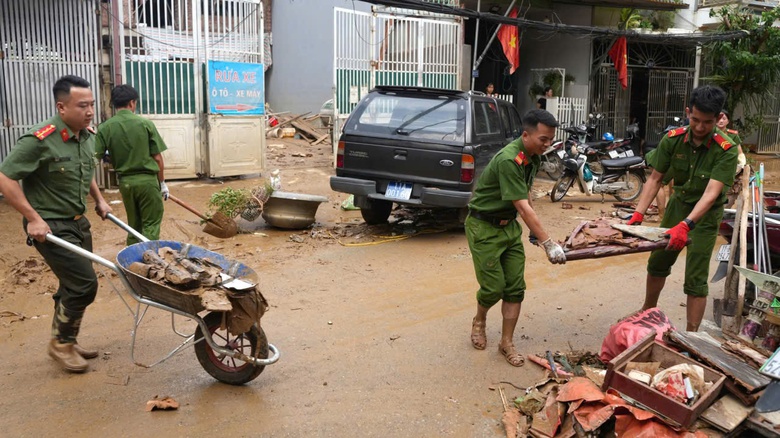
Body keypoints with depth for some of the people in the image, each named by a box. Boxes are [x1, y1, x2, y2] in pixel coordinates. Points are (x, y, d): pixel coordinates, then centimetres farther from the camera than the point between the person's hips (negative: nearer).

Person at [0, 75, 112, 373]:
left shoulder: (88, 135, 2)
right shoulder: (40, 140, -23)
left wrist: (99, 200, 12)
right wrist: (33, 218, -22)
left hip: (78, 222, 8)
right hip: (50, 227, -8)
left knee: (74, 285, 16)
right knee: (84, 284, -9)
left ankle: (66, 341, 33)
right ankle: (61, 344, 12)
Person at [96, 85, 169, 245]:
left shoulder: (105, 128, -3)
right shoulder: (145, 123, -7)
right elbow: (157, 158, -5)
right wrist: (162, 182, 6)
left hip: (125, 182, 3)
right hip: (147, 180, -3)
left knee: (133, 226, 17)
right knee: (151, 225, 2)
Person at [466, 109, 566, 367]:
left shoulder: (533, 157, 0)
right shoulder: (508, 160, -28)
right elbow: (523, 207, -32)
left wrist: (533, 227, 12)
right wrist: (548, 244, -34)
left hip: (509, 225, 8)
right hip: (484, 227, -8)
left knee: (515, 287, 3)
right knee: (494, 286, -3)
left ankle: (507, 343, 14)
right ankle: (479, 321, 29)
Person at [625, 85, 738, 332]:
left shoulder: (726, 151, -26)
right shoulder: (672, 140, -15)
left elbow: (711, 193, -34)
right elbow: (655, 179, -9)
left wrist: (685, 226, -47)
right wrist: (638, 214, -20)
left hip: (706, 214, -4)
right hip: (678, 203, 4)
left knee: (695, 280, -6)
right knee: (657, 263, 17)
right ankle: (648, 311, 40)